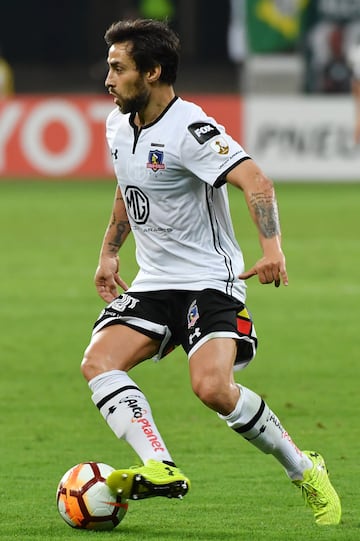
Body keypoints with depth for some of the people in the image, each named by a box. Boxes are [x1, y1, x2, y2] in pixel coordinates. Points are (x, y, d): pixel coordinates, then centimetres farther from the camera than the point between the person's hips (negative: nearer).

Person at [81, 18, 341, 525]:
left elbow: (255, 181, -30)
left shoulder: (190, 130, -18)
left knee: (213, 387, -26)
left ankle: (304, 470, -5)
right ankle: (159, 468, -29)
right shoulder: (119, 125, 8)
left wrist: (272, 247, -44)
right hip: (153, 283, 8)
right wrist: (109, 251, 28)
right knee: (99, 360, -17)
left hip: (210, 280, -8)